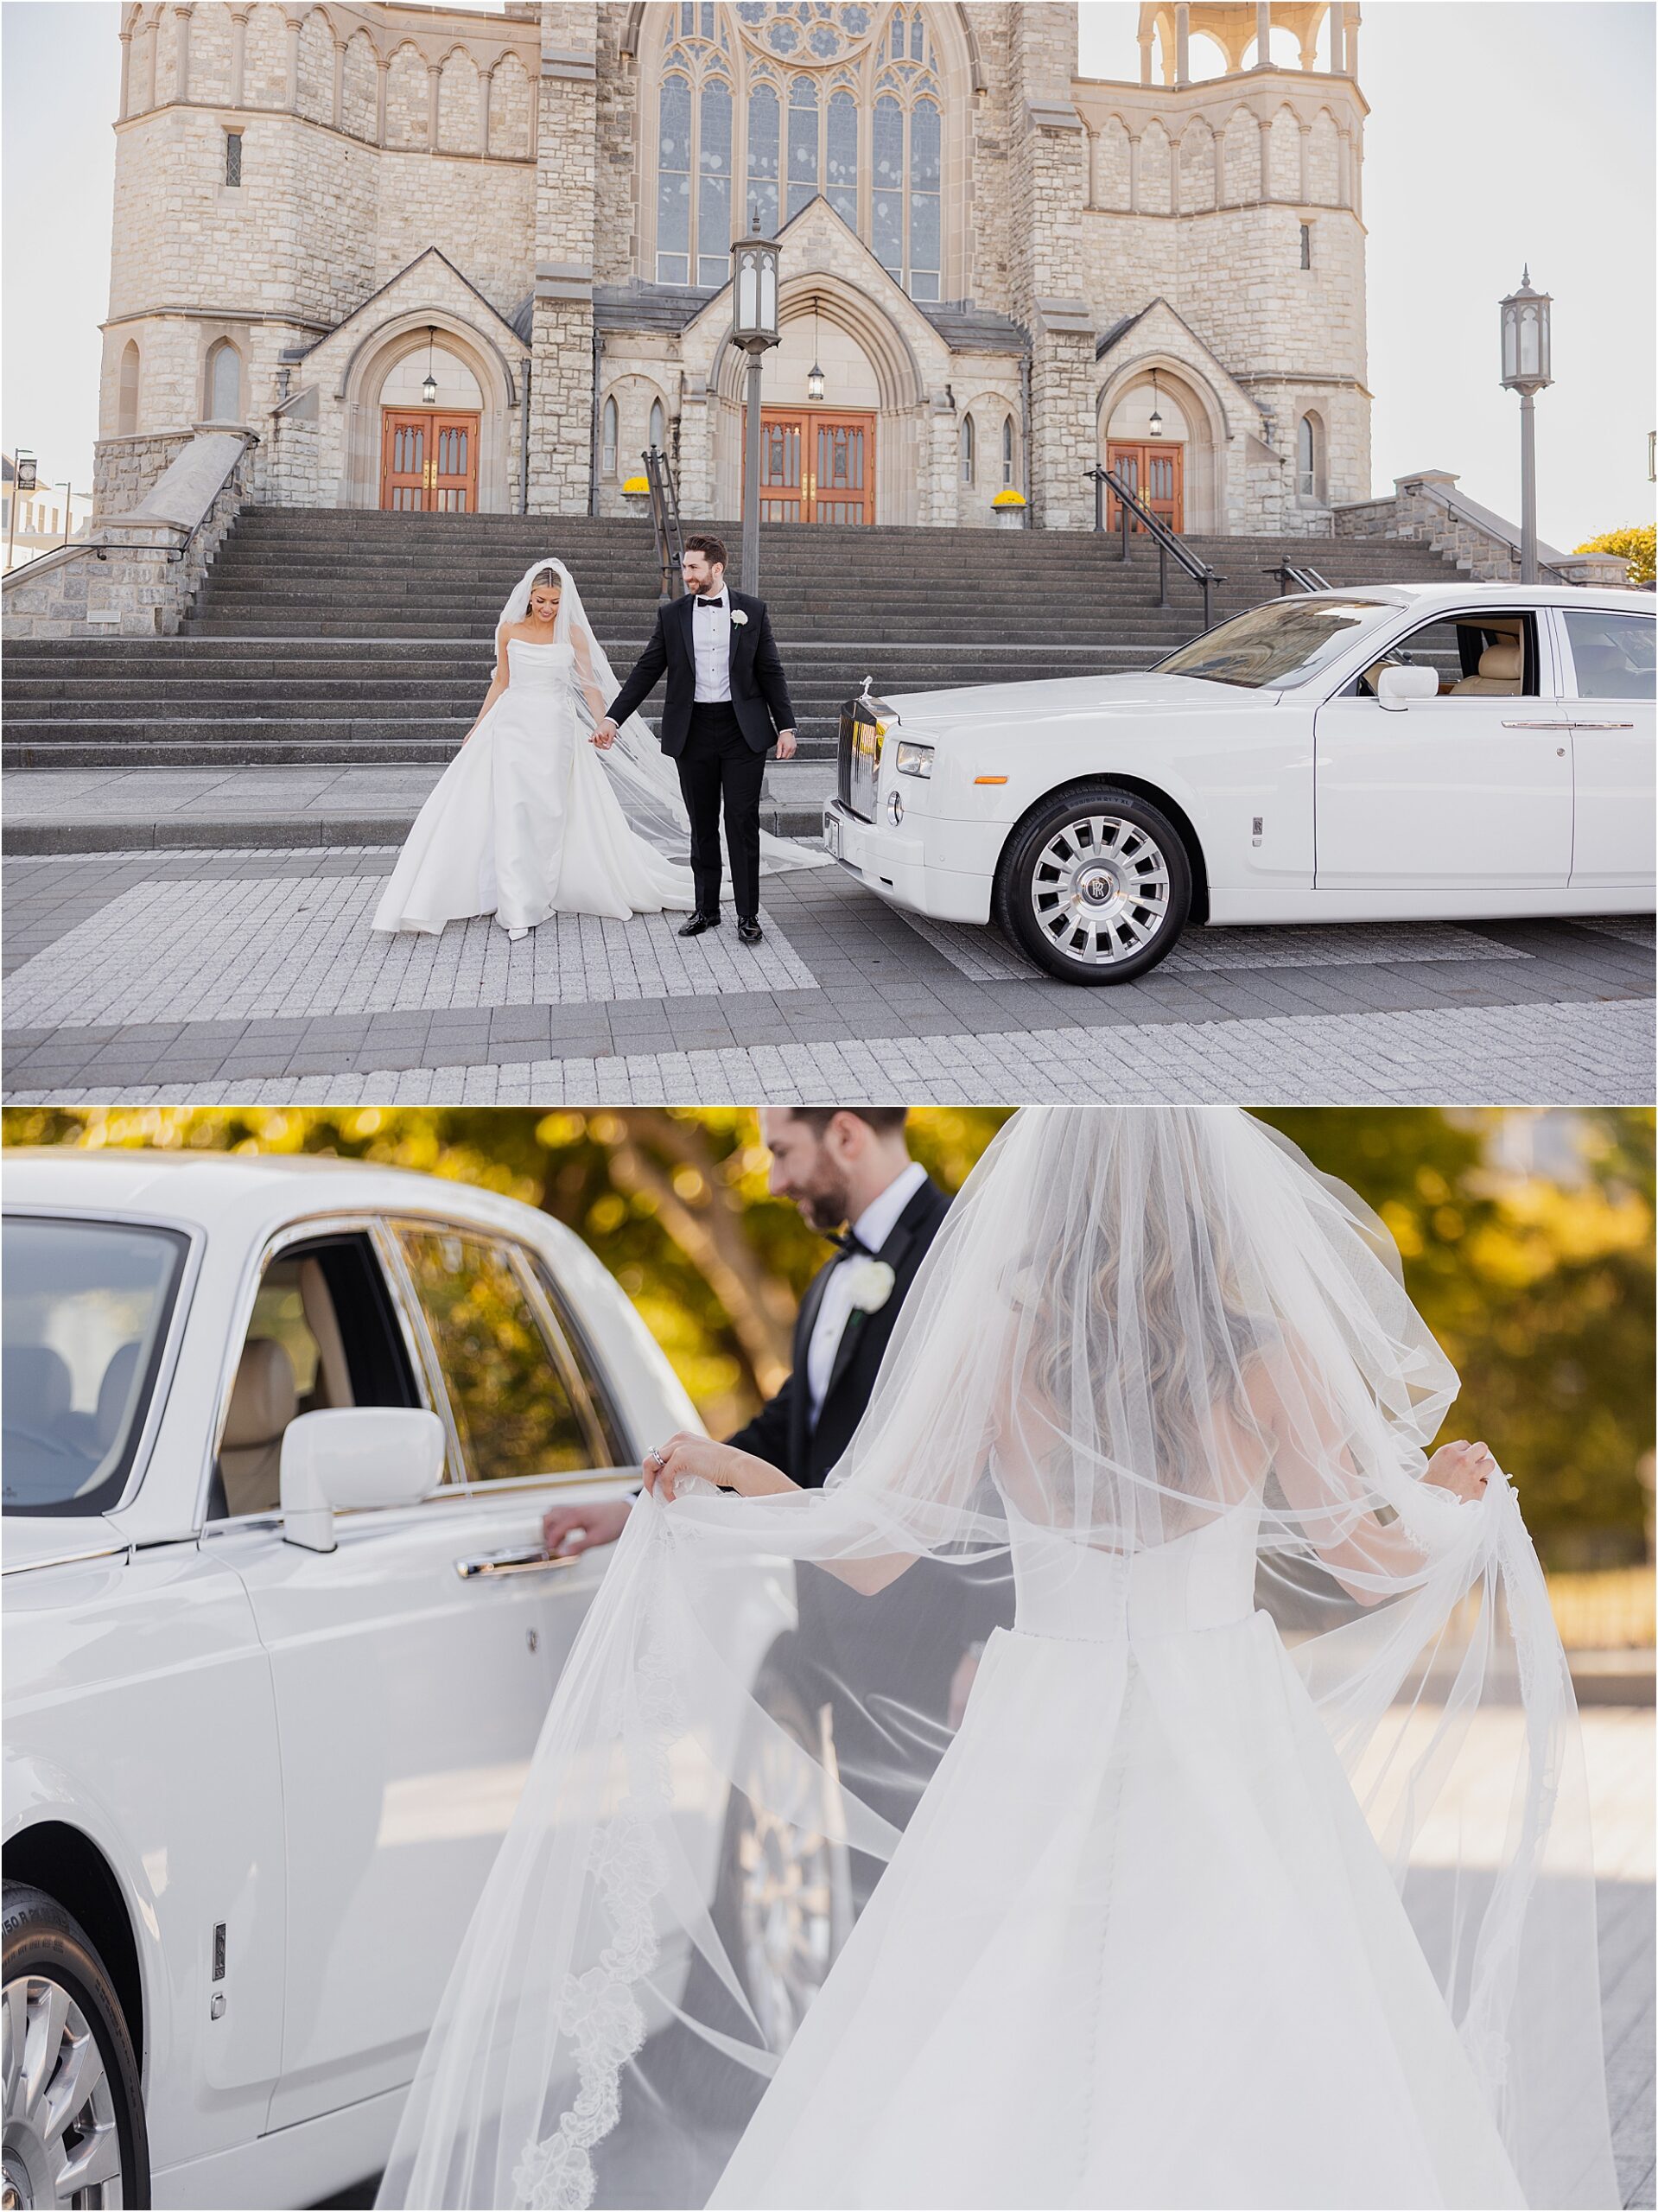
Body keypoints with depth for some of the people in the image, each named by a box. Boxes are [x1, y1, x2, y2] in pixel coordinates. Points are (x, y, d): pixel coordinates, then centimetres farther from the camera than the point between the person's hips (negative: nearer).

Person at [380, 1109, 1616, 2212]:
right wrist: (1466, 1498, 18)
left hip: (1042, 1758, 1)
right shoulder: (1267, 1351, -11)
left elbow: (875, 1554, -1)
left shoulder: (997, 1344, -8)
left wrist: (734, 1474, 12)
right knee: (1281, 2096, 8)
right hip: (1228, 1763, -1)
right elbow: (1376, 1561, 0)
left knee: (947, 2105, 10)